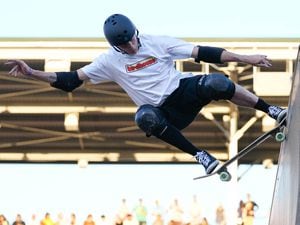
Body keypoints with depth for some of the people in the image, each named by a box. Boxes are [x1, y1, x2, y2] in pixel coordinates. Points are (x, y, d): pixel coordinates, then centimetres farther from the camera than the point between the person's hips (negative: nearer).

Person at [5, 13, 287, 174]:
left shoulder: (157, 43, -5)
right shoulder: (109, 61, -2)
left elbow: (203, 53, -5)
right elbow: (71, 80, -5)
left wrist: (244, 58, -9)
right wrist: (32, 73, -17)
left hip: (185, 89, 0)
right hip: (165, 114, 0)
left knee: (215, 83, -33)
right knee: (145, 117, -37)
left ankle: (271, 111, -13)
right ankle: (199, 155, -26)